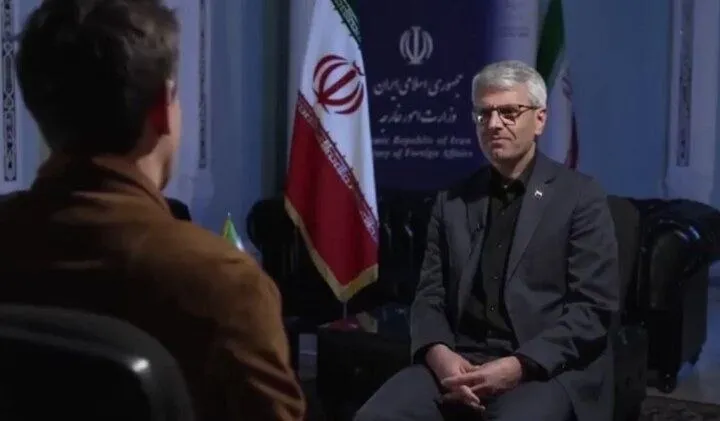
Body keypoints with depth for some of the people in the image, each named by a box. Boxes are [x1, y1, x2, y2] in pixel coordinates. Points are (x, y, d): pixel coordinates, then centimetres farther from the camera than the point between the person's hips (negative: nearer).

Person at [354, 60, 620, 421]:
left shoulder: (580, 196, 1)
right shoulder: (452, 202, 13)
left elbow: (594, 307, -5)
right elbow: (429, 295, 11)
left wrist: (519, 366, -16)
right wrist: (438, 353, -10)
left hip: (548, 368, -3)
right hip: (459, 362, 3)